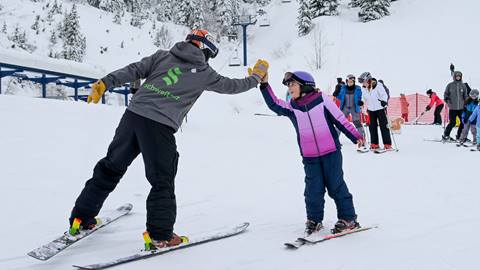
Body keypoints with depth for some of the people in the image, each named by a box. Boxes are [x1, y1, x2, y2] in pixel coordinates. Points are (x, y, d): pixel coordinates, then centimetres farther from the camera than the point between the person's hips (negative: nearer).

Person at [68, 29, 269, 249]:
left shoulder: (162, 56, 16)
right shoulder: (204, 73, 9)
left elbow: (134, 70, 7)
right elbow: (233, 86, 20)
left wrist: (105, 83, 5)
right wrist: (257, 75, 36)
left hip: (133, 114, 5)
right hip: (160, 127, -5)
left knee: (110, 168, 16)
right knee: (162, 182, 8)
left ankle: (82, 218, 24)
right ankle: (160, 235, 10)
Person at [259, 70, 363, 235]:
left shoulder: (322, 100, -6)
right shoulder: (291, 107, 2)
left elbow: (340, 119, -2)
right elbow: (273, 104, -10)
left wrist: (355, 136, -2)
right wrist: (264, 84, -20)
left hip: (331, 152, -3)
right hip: (309, 157, 3)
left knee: (336, 186, 3)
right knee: (313, 189, 4)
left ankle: (348, 219, 15)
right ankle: (314, 220, 19)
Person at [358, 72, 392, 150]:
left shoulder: (378, 86, -16)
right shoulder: (363, 88, 2)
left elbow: (384, 95, -12)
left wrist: (384, 101, -26)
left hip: (380, 108, -6)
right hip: (371, 109, 6)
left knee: (383, 126, -4)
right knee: (372, 126, 6)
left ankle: (387, 144, -1)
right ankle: (374, 144, 14)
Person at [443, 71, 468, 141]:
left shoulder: (463, 86, 8)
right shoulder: (450, 85, 0)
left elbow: (465, 96, 13)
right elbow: (446, 94, 6)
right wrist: (446, 99, -13)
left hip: (461, 107, 4)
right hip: (452, 107, -4)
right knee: (452, 122, -6)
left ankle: (459, 137, 16)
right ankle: (445, 135, 10)